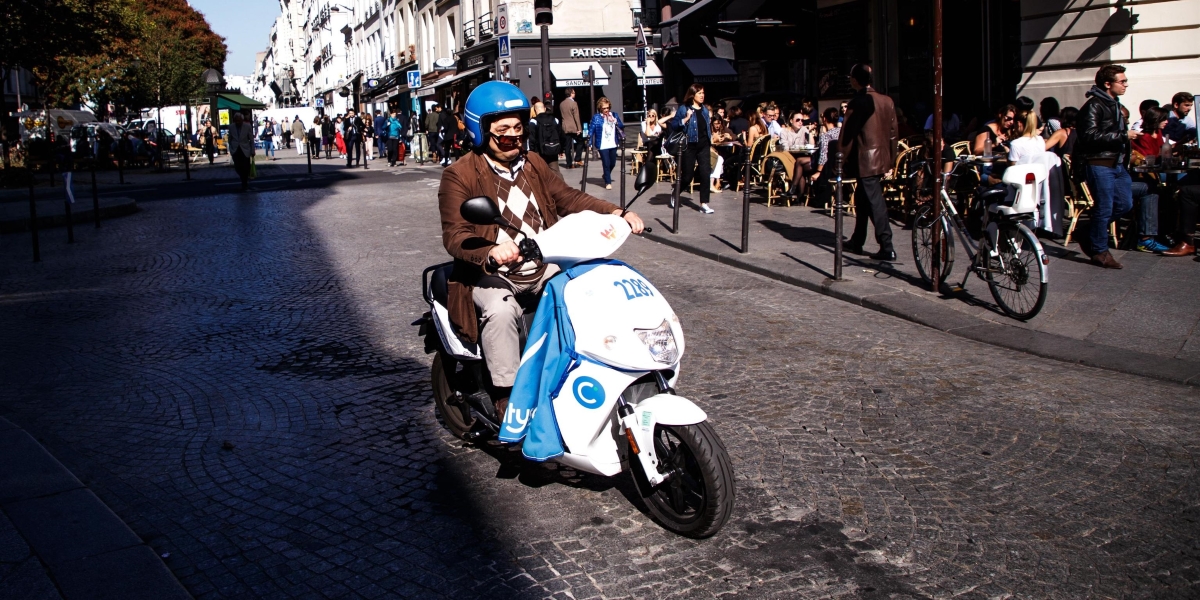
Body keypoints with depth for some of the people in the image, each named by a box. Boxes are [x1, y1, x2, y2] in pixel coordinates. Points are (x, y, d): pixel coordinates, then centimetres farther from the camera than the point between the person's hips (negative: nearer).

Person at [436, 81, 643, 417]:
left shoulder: (534, 164, 14)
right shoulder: (459, 176, -7)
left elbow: (568, 198, 9)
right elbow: (454, 235, -18)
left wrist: (617, 214, -8)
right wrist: (491, 252, -40)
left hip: (543, 268, 6)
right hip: (491, 274, -5)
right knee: (500, 309, -35)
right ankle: (506, 396, -22)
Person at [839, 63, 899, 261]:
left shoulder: (858, 102, -13)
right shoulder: (887, 101, 8)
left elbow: (848, 133, -13)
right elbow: (893, 131, 12)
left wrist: (841, 155, -2)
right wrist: (891, 157, 19)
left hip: (865, 160, -8)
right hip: (882, 159, 8)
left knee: (874, 202, -8)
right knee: (862, 198, 19)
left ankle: (887, 247, -11)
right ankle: (857, 241, 28)